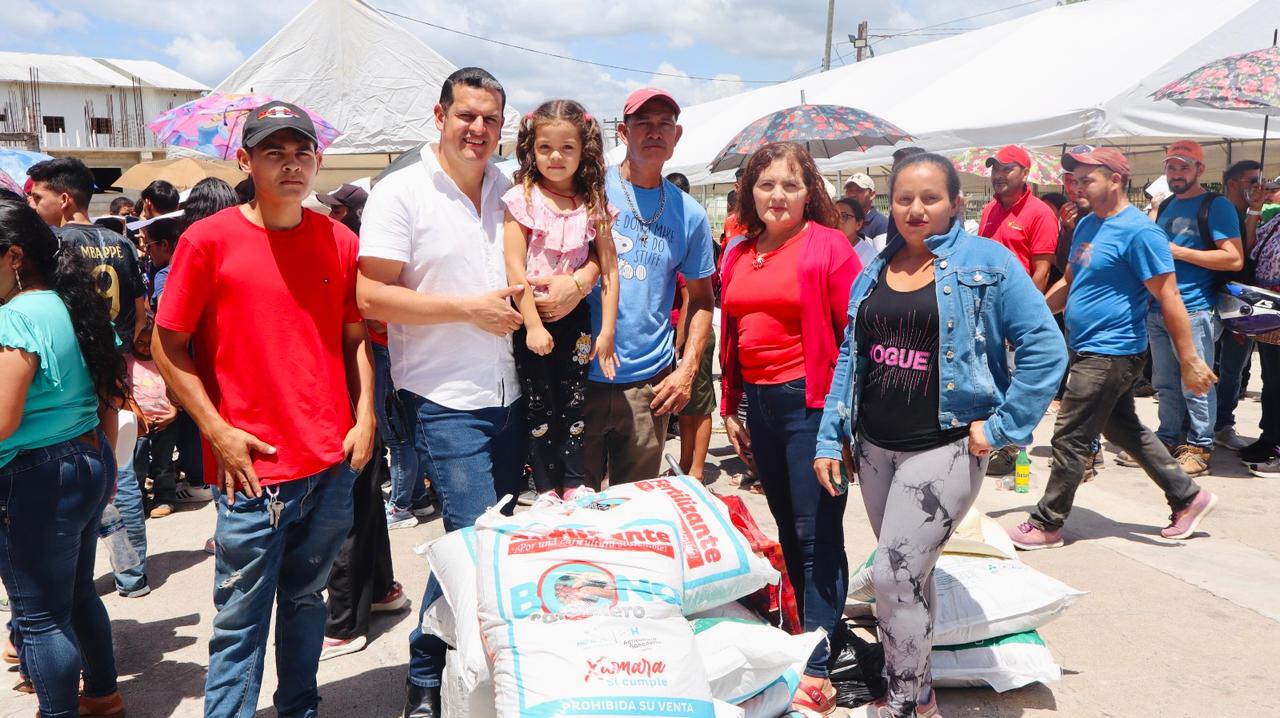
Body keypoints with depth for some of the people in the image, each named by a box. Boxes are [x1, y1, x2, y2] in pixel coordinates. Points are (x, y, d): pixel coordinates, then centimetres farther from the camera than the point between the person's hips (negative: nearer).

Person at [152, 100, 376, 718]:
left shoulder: (339, 242, 5)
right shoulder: (209, 239, -5)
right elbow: (168, 346, -2)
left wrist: (365, 418, 2)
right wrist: (218, 431, -9)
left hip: (333, 463, 4)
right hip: (254, 468, -4)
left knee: (306, 599, 19)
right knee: (240, 619, 3)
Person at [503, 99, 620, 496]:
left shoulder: (594, 204, 2)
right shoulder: (522, 199, -6)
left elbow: (608, 270, 0)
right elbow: (514, 267, -11)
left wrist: (607, 331, -5)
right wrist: (533, 325, -16)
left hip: (575, 316, 2)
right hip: (531, 318, -2)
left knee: (575, 404, 7)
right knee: (539, 407, 5)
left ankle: (574, 488, 16)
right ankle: (546, 492, 14)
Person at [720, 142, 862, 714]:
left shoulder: (827, 246, -7)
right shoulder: (739, 256, 11)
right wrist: (730, 408, 16)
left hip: (810, 399, -6)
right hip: (759, 403, 7)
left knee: (816, 533, -2)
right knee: (787, 526, 16)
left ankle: (817, 671, 6)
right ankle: (812, 631, 33)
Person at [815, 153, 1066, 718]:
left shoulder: (986, 262, -6)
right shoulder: (873, 274, 10)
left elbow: (1045, 348, -10)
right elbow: (850, 358, 12)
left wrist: (1001, 427, -13)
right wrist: (830, 437, 6)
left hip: (943, 448, -5)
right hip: (874, 448, 6)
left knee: (893, 577, -8)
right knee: (909, 573, 16)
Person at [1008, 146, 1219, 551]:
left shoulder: (1139, 232, -17)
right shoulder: (1086, 225, 10)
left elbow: (1169, 298, -18)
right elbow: (1069, 283, 21)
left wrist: (1190, 361, -19)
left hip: (1110, 353, -9)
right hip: (1089, 350, 9)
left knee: (1070, 440, -2)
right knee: (1124, 429, 19)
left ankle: (1047, 525, 10)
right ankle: (1188, 498, 32)